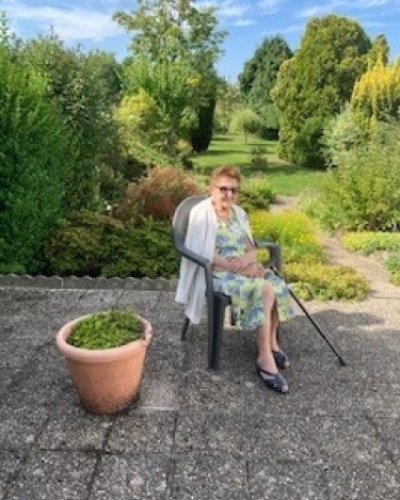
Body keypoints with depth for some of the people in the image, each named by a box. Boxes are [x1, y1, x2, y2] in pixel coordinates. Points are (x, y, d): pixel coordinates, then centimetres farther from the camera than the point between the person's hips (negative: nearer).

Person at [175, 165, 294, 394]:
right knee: (263, 290, -28)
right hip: (218, 273, -7)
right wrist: (238, 267, -20)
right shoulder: (201, 213, -11)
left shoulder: (239, 213, 13)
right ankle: (265, 358, -19)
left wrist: (248, 260, -12)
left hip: (244, 268, 7)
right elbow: (206, 256, -18)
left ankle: (272, 343, 0)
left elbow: (251, 248, 12)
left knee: (278, 285, -19)